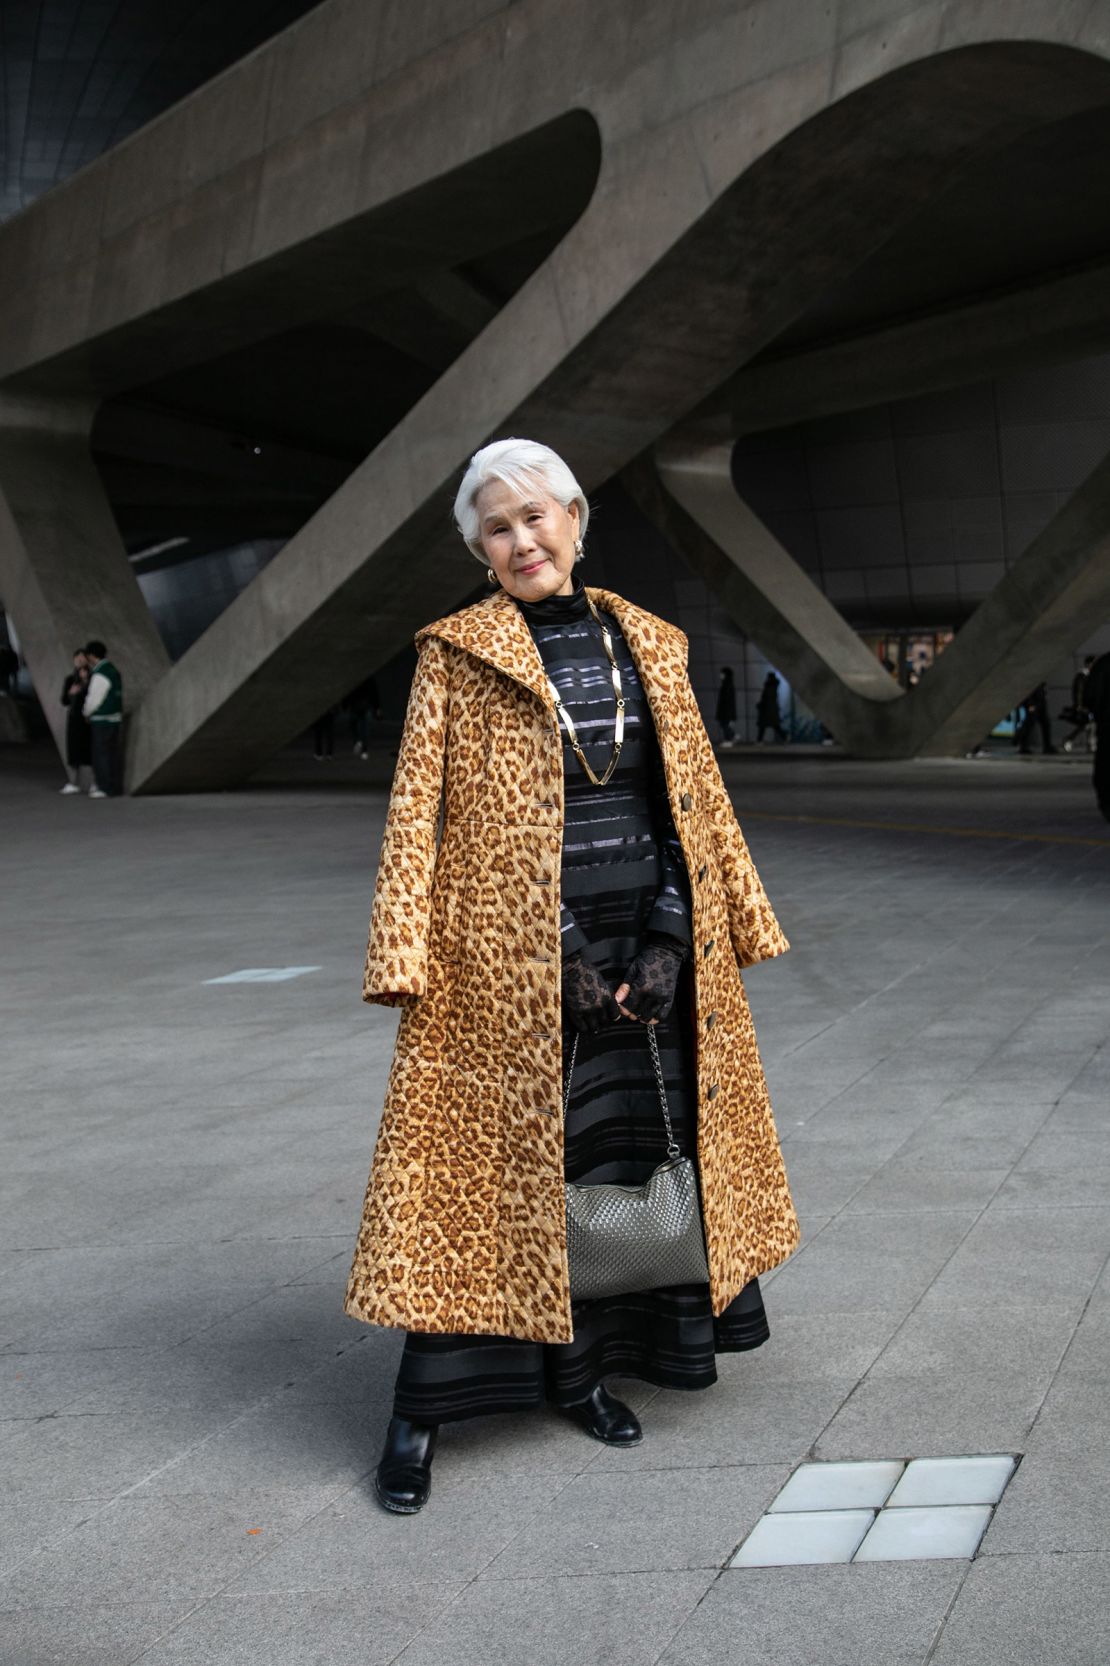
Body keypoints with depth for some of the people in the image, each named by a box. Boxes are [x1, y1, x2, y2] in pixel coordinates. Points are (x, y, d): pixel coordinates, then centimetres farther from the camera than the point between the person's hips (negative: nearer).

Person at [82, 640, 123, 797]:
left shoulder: (100, 675, -17)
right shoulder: (113, 671, 12)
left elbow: (93, 700, -14)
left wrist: (86, 712, 5)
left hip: (102, 722, -9)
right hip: (116, 719, 9)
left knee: (101, 754, -3)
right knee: (114, 754, 10)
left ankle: (106, 788, -1)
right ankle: (116, 787, 13)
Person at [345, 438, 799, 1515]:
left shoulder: (648, 646, 11)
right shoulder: (457, 657, 1)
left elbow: (693, 800, 10)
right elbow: (416, 809, -4)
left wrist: (670, 938, 0)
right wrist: (407, 955, -13)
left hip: (647, 941, 4)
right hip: (507, 954, -4)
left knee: (622, 1153, 10)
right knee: (490, 1152, -2)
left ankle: (582, 1368, 27)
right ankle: (422, 1414, 8)